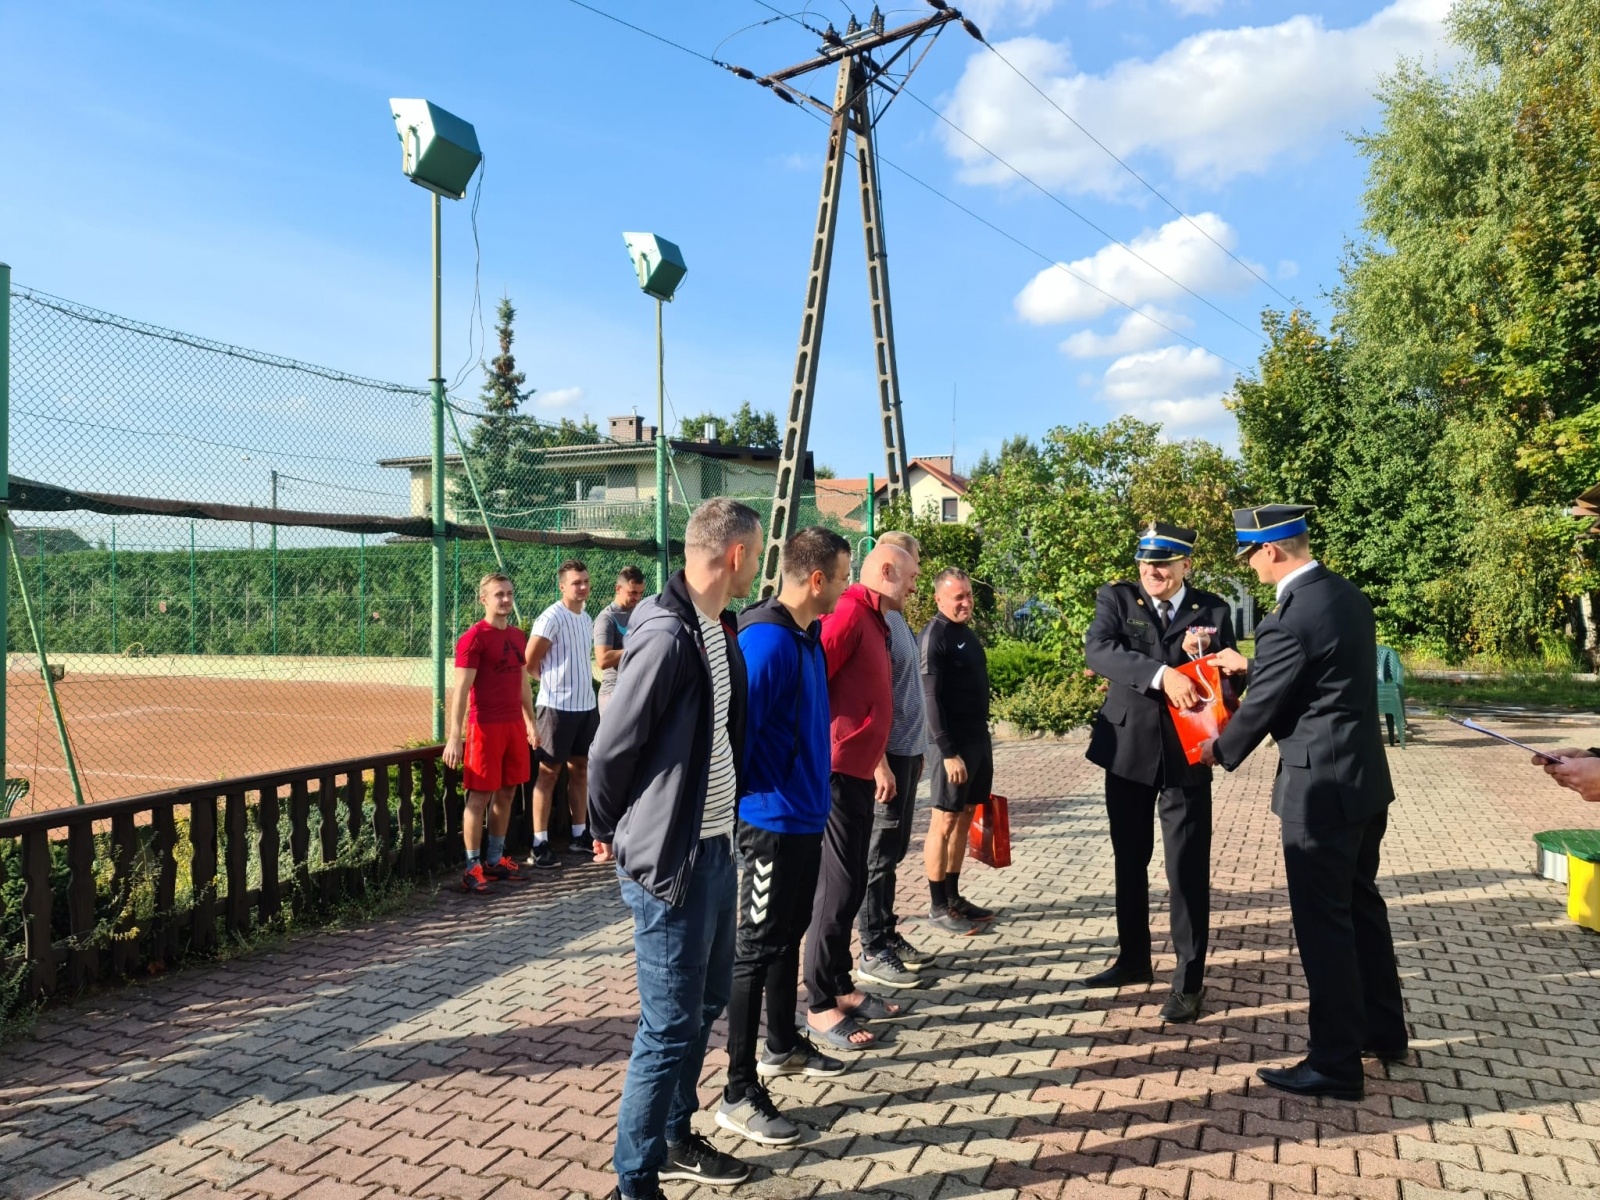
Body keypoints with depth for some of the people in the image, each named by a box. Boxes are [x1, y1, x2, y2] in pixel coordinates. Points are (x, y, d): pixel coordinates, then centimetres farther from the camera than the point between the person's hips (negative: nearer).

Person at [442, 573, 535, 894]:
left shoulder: (517, 636, 12)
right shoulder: (473, 638, -11)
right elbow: (461, 689, -16)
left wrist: (530, 721, 20)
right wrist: (454, 737, -22)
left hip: (515, 725, 7)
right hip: (485, 726, -7)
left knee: (506, 793, 12)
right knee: (480, 797, -2)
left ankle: (495, 859, 23)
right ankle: (473, 867, 6)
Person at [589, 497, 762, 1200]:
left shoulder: (719, 627, 7)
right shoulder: (667, 635, -22)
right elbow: (613, 748, -16)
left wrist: (726, 824, 16)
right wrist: (611, 832, 0)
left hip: (716, 846, 9)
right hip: (670, 857, -9)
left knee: (705, 1004, 20)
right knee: (670, 1026, 2)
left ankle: (675, 1139, 39)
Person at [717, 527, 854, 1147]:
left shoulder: (807, 635, 8)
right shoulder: (766, 640, -22)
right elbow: (737, 727, -24)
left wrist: (813, 793, 16)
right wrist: (739, 804, -18)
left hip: (805, 815, 9)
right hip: (772, 818, -9)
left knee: (789, 933, 21)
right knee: (757, 946, -1)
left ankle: (783, 1045, 39)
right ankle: (740, 1093, 10)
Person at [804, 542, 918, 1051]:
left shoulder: (873, 619, 16)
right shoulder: (848, 611, -15)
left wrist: (879, 760, 23)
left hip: (859, 771, 10)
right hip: (837, 771, -10)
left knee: (851, 884, 16)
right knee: (839, 886, -4)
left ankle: (842, 987, 27)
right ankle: (820, 1006, 7)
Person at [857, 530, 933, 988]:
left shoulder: (897, 617, 12)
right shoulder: (877, 619, -17)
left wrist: (915, 751, 18)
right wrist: (880, 761, -21)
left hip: (908, 748, 9)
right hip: (889, 752, -9)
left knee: (893, 850, 17)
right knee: (881, 854, 0)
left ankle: (888, 935, 28)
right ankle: (873, 953, 10)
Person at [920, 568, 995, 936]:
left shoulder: (967, 632, 13)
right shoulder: (935, 636, -13)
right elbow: (931, 699, -18)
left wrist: (981, 739, 17)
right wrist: (948, 752, -21)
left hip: (978, 738, 9)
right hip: (954, 743, -9)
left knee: (964, 819, 13)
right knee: (944, 823, -2)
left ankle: (954, 897, 22)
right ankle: (938, 908, 6)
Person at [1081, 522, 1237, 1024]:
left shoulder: (1213, 610, 0)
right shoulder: (1116, 598, -2)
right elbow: (1097, 650, -21)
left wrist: (1203, 657, -22)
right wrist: (1162, 674, -34)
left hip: (1185, 755, -1)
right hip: (1127, 748, 2)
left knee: (1188, 870, 0)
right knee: (1129, 862, 16)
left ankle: (1189, 981, 14)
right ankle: (1133, 960, 33)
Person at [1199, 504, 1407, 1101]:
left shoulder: (1288, 622, -22)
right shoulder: (1350, 596, 6)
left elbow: (1262, 706, -12)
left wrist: (1218, 750, 6)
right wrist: (1249, 666, 22)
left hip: (1321, 789, -9)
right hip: (1366, 778, 10)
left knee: (1323, 923, 1)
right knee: (1362, 904, 22)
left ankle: (1335, 1065, 13)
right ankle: (1383, 1031, 37)